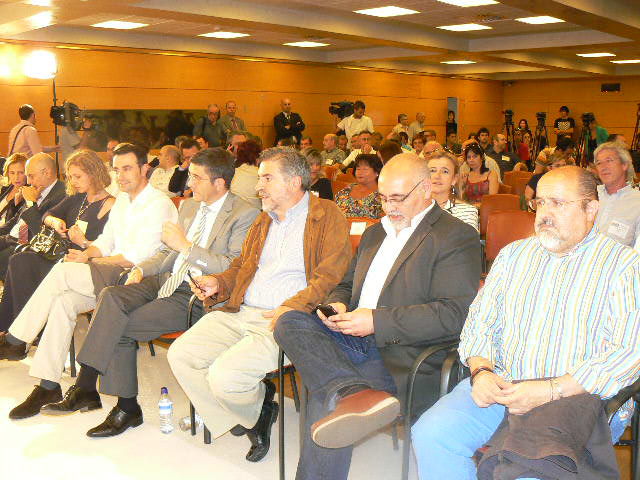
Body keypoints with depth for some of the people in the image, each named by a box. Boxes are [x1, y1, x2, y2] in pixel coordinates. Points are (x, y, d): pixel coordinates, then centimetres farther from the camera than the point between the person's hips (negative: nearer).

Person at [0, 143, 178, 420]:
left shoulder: (158, 205, -10)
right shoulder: (122, 200, 19)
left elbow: (137, 257, -17)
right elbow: (106, 241, 20)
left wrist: (90, 260, -9)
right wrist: (87, 254, -3)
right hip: (112, 274, 8)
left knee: (62, 271, -21)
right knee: (63, 301, -16)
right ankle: (48, 385, -13)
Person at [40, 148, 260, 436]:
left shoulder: (245, 215, -7)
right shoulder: (189, 206, 20)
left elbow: (234, 268, -17)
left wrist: (186, 246, -18)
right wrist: (142, 269, 7)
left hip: (196, 296, -7)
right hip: (167, 281, 8)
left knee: (121, 326, -21)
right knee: (110, 296, -19)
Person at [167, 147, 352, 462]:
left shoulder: (327, 216, -2)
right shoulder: (264, 220, 23)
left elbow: (331, 276, -12)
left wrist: (292, 307, -24)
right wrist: (218, 283, 9)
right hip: (240, 312, 8)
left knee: (224, 375, -24)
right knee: (180, 354, -8)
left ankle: (257, 409, 12)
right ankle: (238, 421, 9)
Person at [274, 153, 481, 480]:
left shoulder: (457, 237, -3)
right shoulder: (374, 234, 24)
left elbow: (456, 313, -14)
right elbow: (347, 285, 30)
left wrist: (377, 321, -19)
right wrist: (336, 305, 3)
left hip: (403, 357, -8)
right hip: (354, 341, 8)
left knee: (326, 397, -32)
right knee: (290, 322, -23)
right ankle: (353, 393, -40)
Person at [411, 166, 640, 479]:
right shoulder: (514, 254, 16)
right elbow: (480, 321, 15)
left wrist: (550, 391, -19)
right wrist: (481, 371, -7)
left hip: (579, 396, -4)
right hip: (500, 384, 5)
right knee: (430, 434, -19)